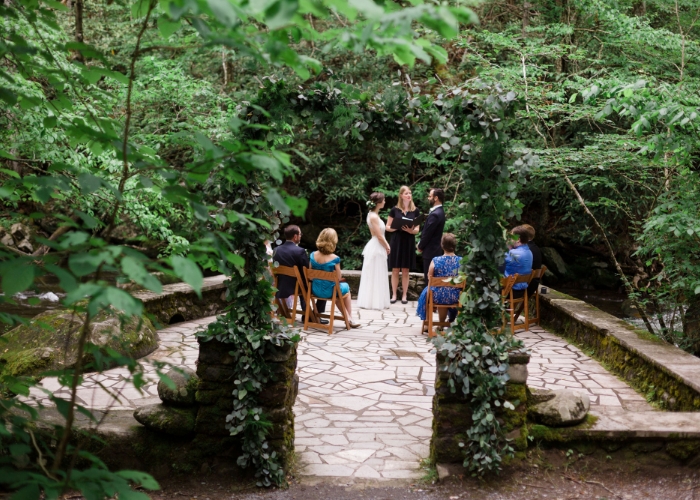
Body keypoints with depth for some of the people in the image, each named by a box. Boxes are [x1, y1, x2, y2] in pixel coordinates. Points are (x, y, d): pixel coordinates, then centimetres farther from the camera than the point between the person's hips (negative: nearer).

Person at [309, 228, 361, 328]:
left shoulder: (312, 255, -9)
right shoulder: (334, 258, -22)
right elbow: (338, 277, -12)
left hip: (315, 290, 5)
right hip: (329, 292, -5)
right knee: (346, 287, 30)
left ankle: (348, 318, 42)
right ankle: (350, 319, 40)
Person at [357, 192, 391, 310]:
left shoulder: (374, 215, 12)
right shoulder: (374, 217, -17)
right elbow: (379, 236, -17)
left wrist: (386, 246, 5)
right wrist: (387, 247, -3)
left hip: (377, 248, 10)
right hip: (376, 248, -10)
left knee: (377, 277, 13)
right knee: (374, 276, -2)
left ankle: (374, 302, 18)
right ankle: (374, 302, 4)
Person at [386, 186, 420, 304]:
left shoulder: (415, 211, 4)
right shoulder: (395, 210, 2)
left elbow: (417, 229, 3)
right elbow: (387, 227, 5)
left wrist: (410, 230, -18)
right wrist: (395, 227, -16)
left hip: (409, 242, 1)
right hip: (396, 241, -1)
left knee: (405, 270, 5)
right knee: (395, 270, 1)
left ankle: (404, 295, 11)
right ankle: (394, 295, 9)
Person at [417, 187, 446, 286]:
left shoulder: (435, 214, -21)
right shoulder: (439, 211, 11)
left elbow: (427, 233, -18)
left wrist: (420, 246, -4)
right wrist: (421, 244, 9)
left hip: (430, 251, -10)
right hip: (435, 249, 10)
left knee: (429, 278, -5)